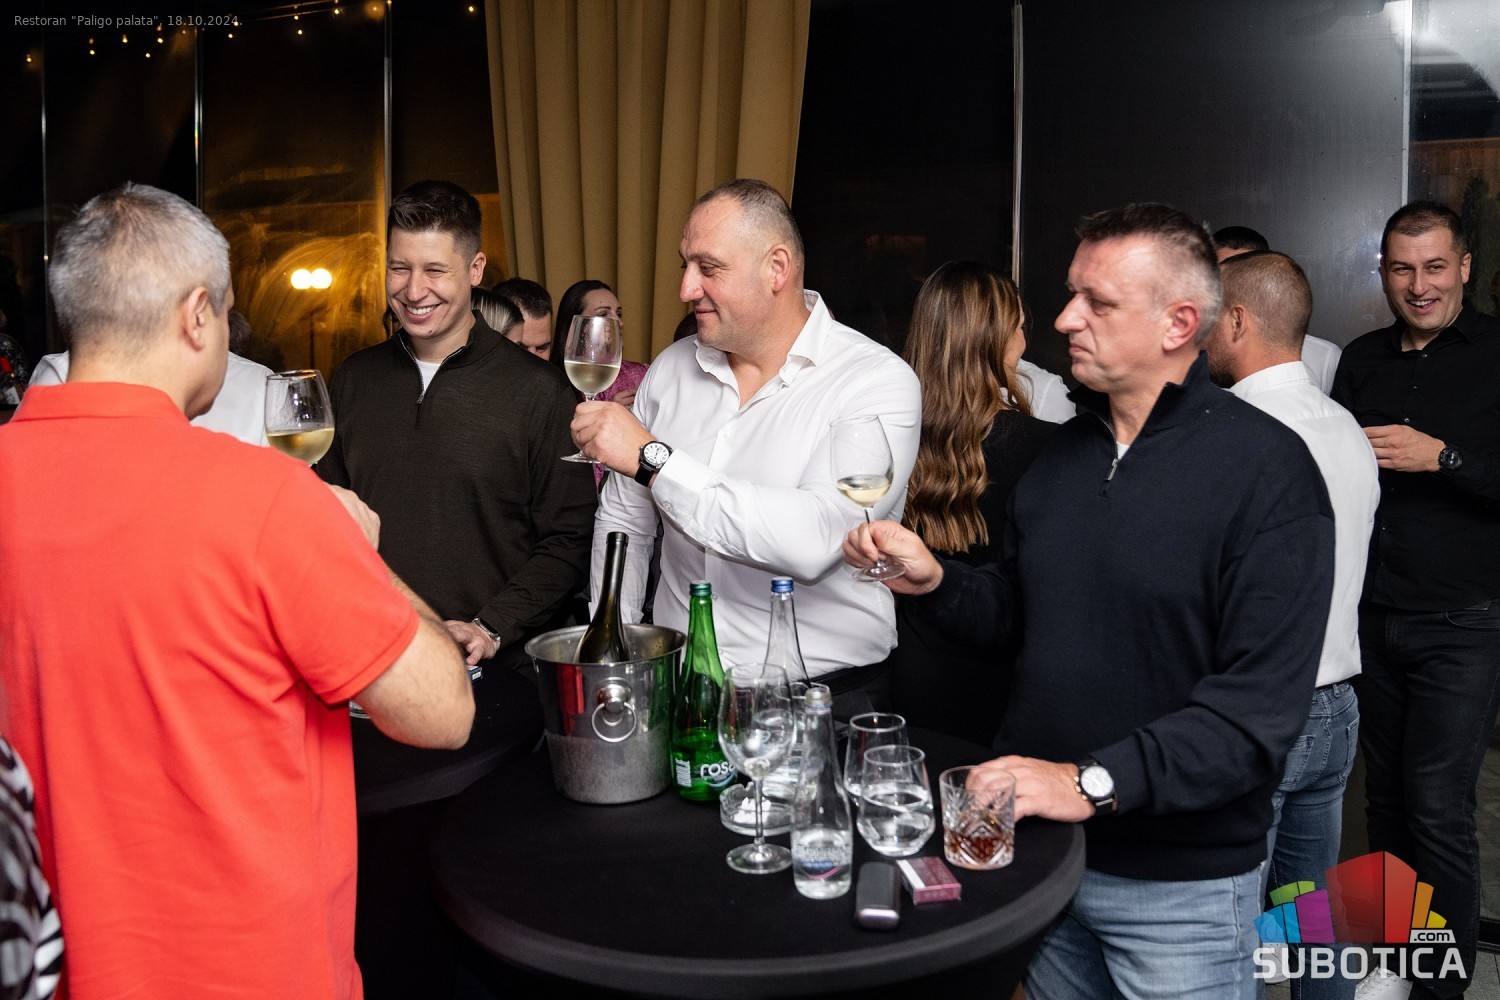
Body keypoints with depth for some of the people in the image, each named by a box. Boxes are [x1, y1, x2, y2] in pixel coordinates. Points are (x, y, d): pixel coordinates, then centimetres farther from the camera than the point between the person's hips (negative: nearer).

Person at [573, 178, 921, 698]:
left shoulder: (880, 382, -10)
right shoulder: (671, 367, 8)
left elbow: (813, 541, -26)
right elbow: (623, 519, 18)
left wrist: (653, 458, -21)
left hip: (822, 694, -4)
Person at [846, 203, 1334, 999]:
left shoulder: (1266, 467, -16)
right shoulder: (1064, 449, 5)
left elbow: (1262, 703, -22)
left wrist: (1094, 783, -27)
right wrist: (935, 582, -7)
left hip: (1180, 881, -5)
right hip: (1040, 848, 6)